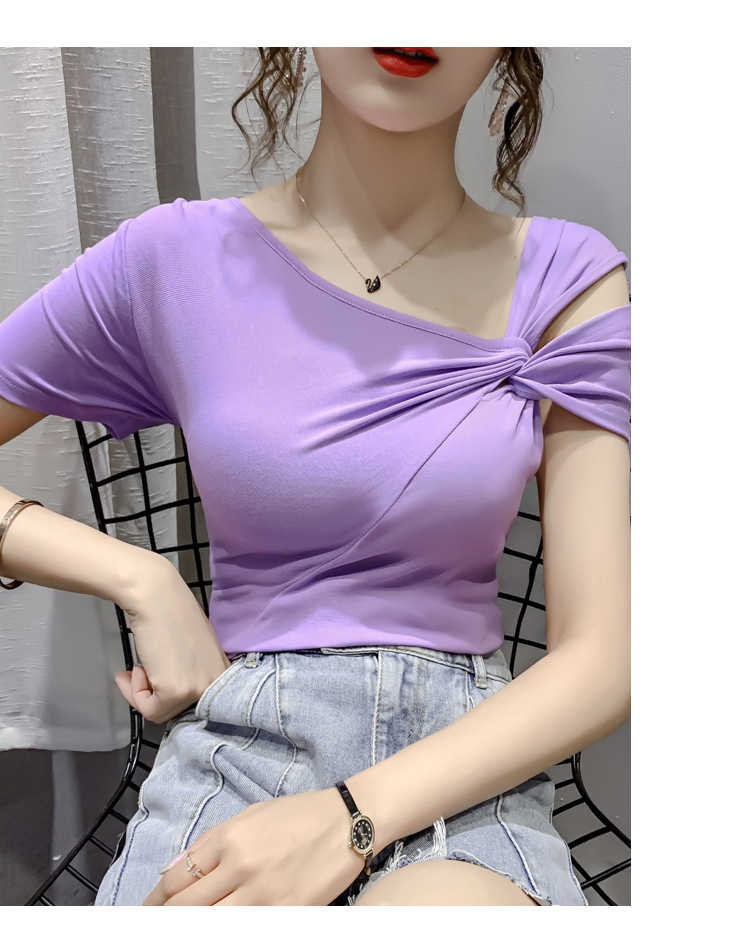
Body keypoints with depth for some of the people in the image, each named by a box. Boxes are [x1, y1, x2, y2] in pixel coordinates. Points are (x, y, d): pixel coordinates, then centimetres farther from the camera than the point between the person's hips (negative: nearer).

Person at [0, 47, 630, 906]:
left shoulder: (568, 279, 0)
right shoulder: (174, 259, 1)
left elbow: (602, 656, -5)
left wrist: (349, 819, -16)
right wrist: (143, 583, -5)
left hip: (466, 766, 0)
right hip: (232, 744, 1)